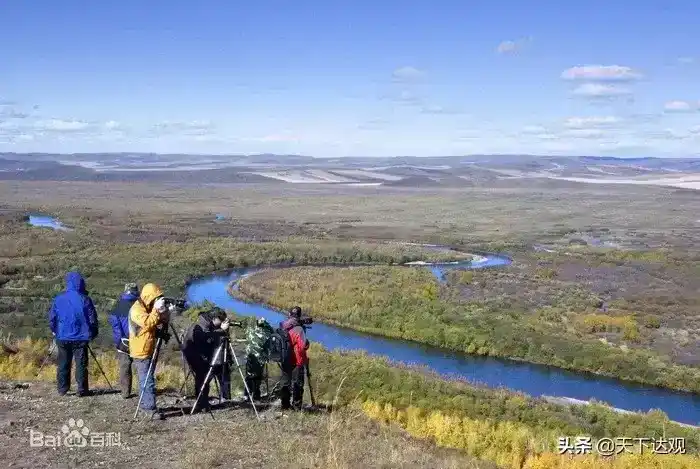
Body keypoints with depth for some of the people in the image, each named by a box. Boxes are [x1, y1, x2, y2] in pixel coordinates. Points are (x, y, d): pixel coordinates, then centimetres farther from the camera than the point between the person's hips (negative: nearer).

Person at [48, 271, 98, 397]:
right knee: (81, 364, 4)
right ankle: (82, 390, 4)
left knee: (63, 364, 12)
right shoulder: (85, 300, -9)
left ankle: (62, 389, 17)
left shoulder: (58, 299, -3)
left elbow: (52, 318, 4)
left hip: (62, 337, 2)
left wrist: (54, 331, 20)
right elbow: (92, 319, -6)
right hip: (81, 338, -2)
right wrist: (93, 333, 8)